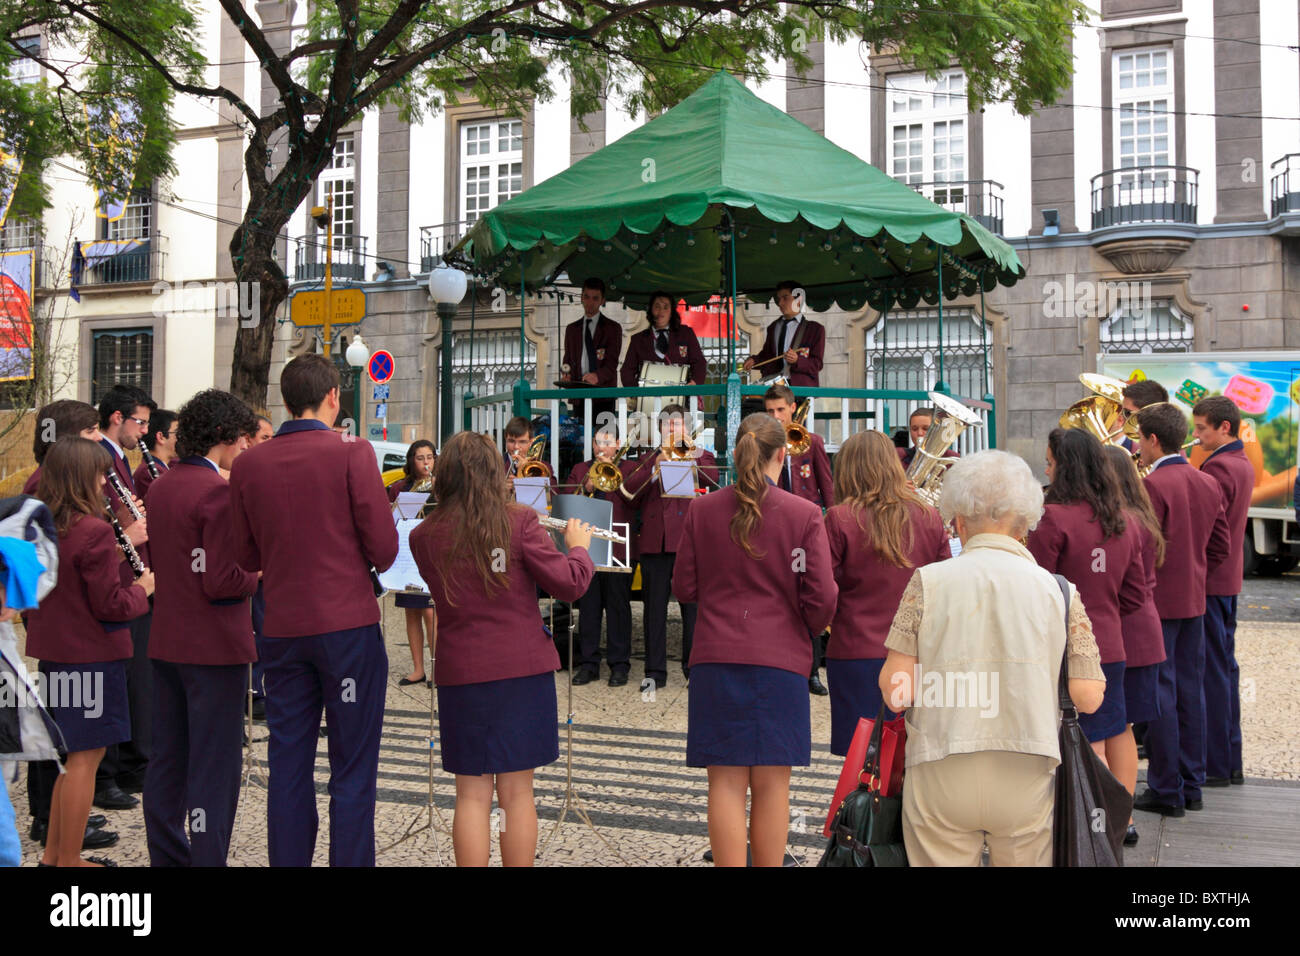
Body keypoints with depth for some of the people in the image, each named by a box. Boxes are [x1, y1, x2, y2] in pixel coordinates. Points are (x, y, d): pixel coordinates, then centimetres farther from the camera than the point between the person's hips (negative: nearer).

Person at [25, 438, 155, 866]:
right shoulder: (93, 531, -19)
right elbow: (111, 606, -19)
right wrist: (142, 588, 0)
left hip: (51, 652, 9)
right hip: (89, 657, -8)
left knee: (73, 754, 19)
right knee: (85, 756, 2)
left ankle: (53, 852, 28)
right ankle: (68, 860, 10)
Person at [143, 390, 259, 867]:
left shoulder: (160, 486, 9)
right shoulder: (217, 490, -18)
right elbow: (221, 582, -23)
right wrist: (257, 572, -4)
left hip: (167, 642, 9)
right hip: (214, 645, -9)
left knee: (168, 758, 17)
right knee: (215, 764, -1)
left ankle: (166, 854, 29)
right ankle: (206, 857, 5)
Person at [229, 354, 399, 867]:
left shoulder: (248, 464, 1)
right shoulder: (352, 454, -10)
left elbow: (246, 555, 8)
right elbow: (384, 548, -8)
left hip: (282, 628, 4)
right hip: (349, 624, -4)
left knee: (288, 765, 12)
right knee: (352, 770, 4)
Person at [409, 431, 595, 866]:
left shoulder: (424, 536, -3)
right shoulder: (519, 521, -10)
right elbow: (569, 585, -8)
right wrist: (578, 546, 11)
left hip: (460, 673, 1)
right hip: (523, 668, -1)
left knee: (472, 794, 8)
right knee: (516, 792, 8)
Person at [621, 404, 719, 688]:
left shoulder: (698, 456, 14)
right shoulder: (647, 460, 18)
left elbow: (712, 478, -9)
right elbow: (630, 491, 0)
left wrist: (693, 455, -20)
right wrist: (656, 464, -9)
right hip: (654, 541, 2)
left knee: (692, 605, 0)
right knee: (654, 607, 4)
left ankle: (694, 667, 9)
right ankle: (655, 670, 10)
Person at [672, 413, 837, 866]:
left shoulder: (702, 510, 1)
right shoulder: (804, 514, -6)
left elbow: (684, 587, 6)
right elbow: (821, 598, -6)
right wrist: (813, 625, 16)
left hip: (715, 659, 2)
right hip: (780, 659, -2)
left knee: (727, 782, 6)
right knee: (771, 784, 7)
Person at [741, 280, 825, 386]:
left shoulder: (816, 329, 5)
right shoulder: (773, 327, 21)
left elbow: (817, 364, 1)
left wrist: (797, 360, -16)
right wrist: (754, 360, 4)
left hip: (801, 387, -3)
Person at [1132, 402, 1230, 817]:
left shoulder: (1152, 485, -18)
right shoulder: (1209, 484, 7)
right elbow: (1220, 547, 13)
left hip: (1158, 603, -8)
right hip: (1194, 601, 8)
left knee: (1160, 695, 0)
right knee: (1190, 692, 14)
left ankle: (1166, 790, 7)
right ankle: (1192, 785, 23)